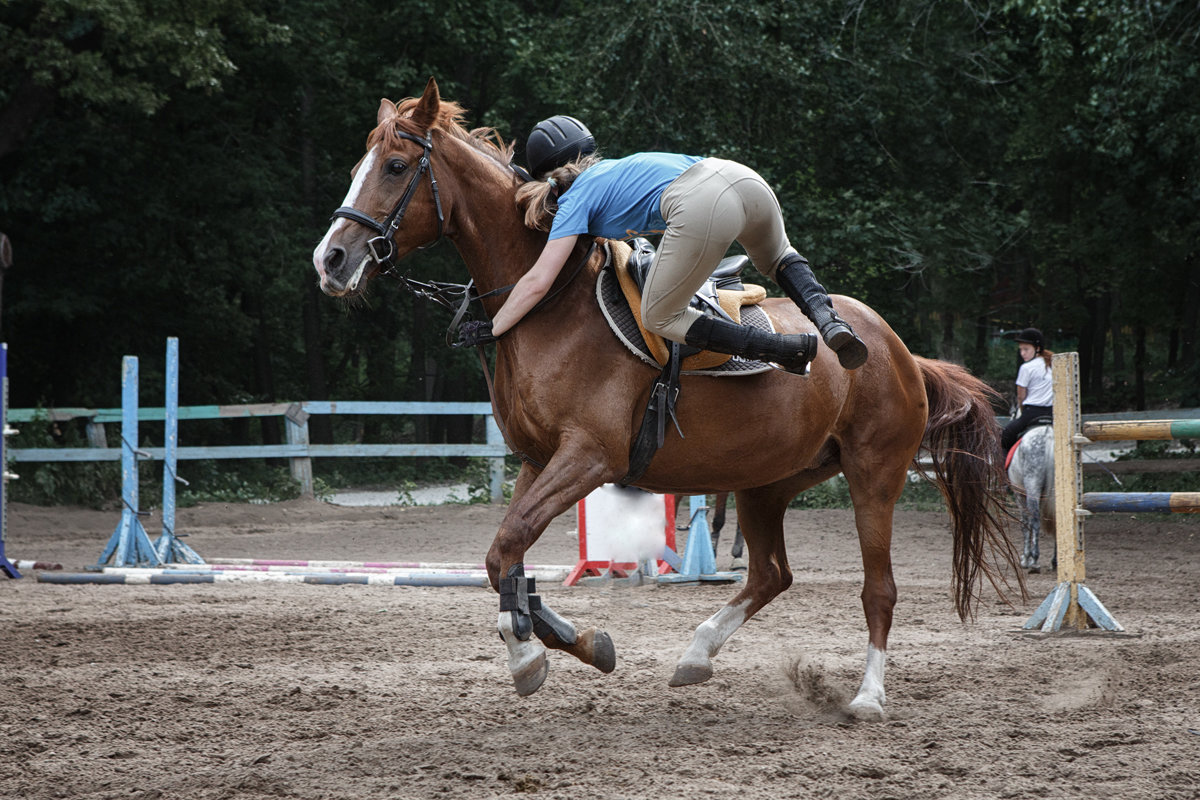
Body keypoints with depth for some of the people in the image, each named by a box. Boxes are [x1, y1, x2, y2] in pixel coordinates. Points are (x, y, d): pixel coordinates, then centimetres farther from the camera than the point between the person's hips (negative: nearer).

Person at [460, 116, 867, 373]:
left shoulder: (576, 198, 15)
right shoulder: (614, 168, 35)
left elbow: (537, 282, 11)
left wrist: (492, 330, 21)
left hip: (702, 209, -8)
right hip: (746, 180, 8)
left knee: (659, 318, 10)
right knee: (777, 259, 38)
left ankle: (790, 349, 0)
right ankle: (827, 317, 7)